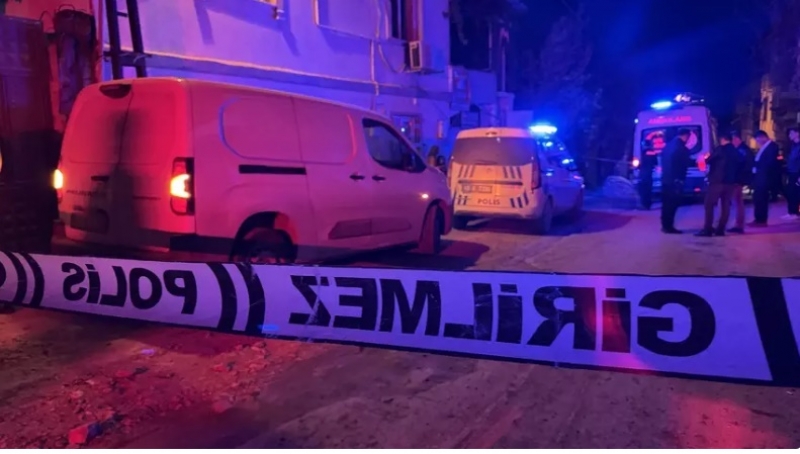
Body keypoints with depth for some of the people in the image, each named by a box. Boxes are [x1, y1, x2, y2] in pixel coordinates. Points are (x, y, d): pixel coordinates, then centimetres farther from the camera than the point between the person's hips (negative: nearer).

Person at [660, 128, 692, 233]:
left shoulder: (668, 146, 12)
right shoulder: (682, 148, -12)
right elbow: (684, 165, -9)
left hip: (666, 178, 8)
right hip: (675, 180, -8)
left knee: (666, 203, 12)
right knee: (672, 203, -4)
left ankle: (665, 225, 17)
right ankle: (669, 226, -3)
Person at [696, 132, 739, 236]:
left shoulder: (720, 149, -7)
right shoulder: (736, 152, 12)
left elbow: (708, 160, -4)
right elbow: (737, 166, 18)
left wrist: (706, 159, 16)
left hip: (717, 180, -7)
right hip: (730, 181, 7)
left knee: (709, 205, -4)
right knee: (725, 205, 7)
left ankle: (707, 229, -10)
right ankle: (720, 229, 5)